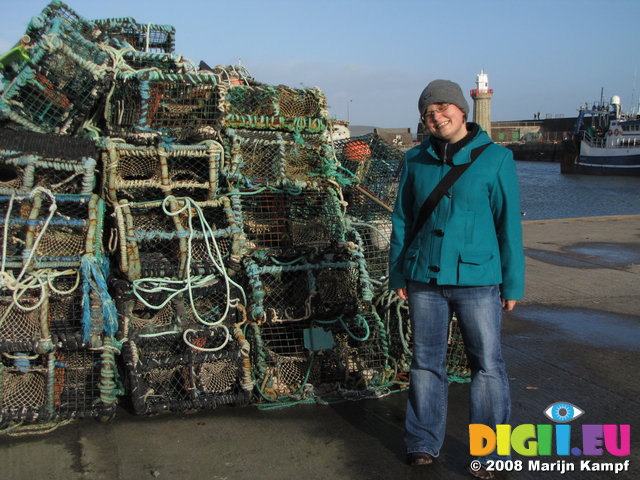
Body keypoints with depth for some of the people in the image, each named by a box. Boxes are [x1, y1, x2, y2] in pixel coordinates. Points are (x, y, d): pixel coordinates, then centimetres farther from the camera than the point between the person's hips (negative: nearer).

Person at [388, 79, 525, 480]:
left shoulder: (496, 158, -4)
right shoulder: (416, 160, 5)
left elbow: (509, 225, -2)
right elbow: (402, 221, 11)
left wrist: (513, 283, -3)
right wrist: (398, 274, 9)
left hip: (478, 279, -2)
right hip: (425, 279, 3)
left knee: (487, 365, 4)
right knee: (426, 362, 11)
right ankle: (424, 444, 25)